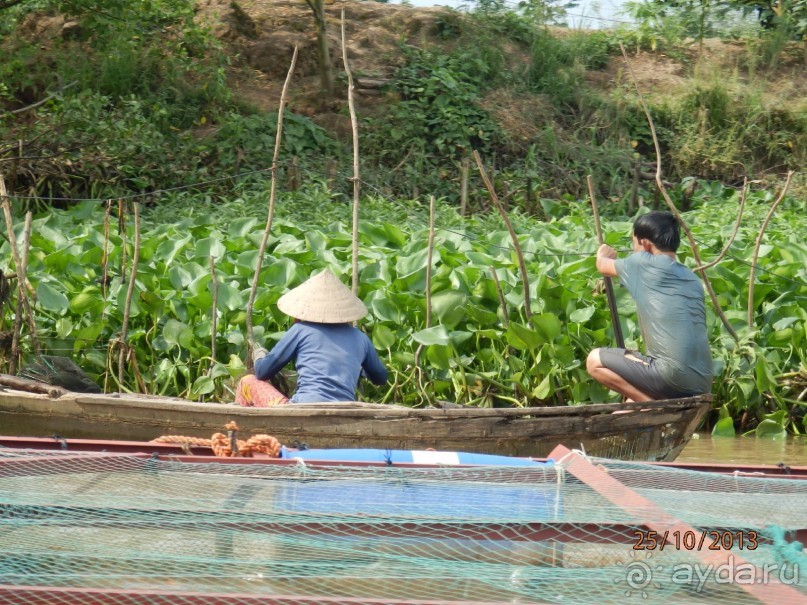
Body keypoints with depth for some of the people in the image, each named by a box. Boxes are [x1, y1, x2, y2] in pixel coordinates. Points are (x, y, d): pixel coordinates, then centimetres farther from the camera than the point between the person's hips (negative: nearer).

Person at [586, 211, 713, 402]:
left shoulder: (645, 264, 0)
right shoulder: (693, 279, 19)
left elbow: (603, 266, 20)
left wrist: (604, 255, 43)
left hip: (673, 376, -8)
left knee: (595, 361, 3)